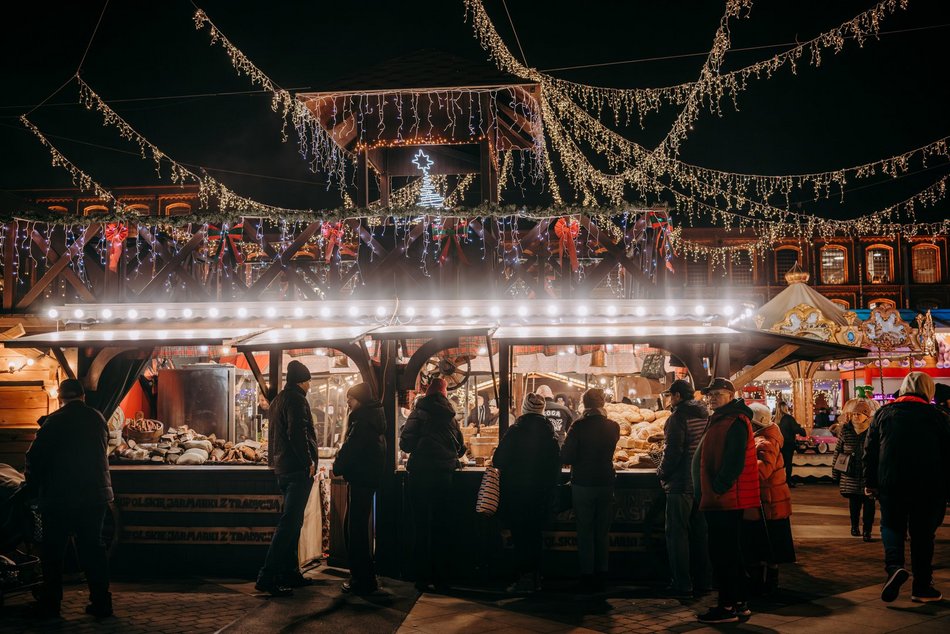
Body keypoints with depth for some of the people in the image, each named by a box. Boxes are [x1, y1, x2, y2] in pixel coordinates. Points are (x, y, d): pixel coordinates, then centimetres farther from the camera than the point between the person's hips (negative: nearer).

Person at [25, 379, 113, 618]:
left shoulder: (54, 421, -9)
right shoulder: (98, 419, 3)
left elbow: (35, 457, -8)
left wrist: (34, 488, 5)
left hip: (59, 497, -4)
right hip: (96, 495, 4)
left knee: (53, 551, 9)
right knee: (93, 547, 11)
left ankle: (50, 603, 14)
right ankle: (101, 603, 12)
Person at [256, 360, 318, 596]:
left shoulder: (277, 400, 19)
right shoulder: (296, 400, -11)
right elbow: (297, 434, -21)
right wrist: (309, 461, -15)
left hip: (282, 468, 10)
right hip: (298, 470, -10)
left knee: (292, 522, 16)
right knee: (289, 523, -11)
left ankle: (290, 573, 20)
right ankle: (267, 576, -14)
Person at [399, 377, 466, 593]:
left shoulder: (419, 413, -3)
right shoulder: (450, 416, 8)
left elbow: (406, 444, -8)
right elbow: (460, 448, 16)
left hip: (421, 474, -3)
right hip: (444, 475, 3)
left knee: (422, 527, 2)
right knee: (442, 527, 9)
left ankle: (423, 578, 3)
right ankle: (441, 579, 11)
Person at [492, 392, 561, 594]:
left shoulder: (515, 432, -13)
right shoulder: (549, 434, 0)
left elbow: (498, 461, -9)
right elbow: (557, 465, 5)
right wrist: (550, 487, 15)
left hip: (517, 494, -4)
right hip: (542, 494, 4)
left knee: (520, 535, 3)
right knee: (535, 535, 14)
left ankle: (525, 578, 4)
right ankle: (536, 578, 19)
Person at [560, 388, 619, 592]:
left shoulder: (579, 426, -13)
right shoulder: (613, 427, -2)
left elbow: (565, 457, -14)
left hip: (583, 485, -3)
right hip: (606, 484, 3)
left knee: (585, 532, 6)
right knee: (602, 533, 13)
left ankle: (587, 576, 8)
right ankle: (601, 577, 16)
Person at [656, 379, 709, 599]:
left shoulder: (678, 417, -15)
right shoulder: (705, 415, 10)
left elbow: (673, 450, -19)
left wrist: (662, 473, -5)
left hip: (680, 484, -8)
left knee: (677, 533, -1)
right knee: (698, 532, 15)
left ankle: (682, 585, 0)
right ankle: (701, 581, 22)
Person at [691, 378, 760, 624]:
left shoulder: (735, 423, -15)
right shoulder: (719, 420, 18)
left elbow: (734, 463, -23)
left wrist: (717, 489, -18)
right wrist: (708, 492, 18)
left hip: (725, 500, -11)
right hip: (719, 500, 11)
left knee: (722, 554, -5)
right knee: (729, 552, 16)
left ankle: (727, 607, 1)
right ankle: (739, 602, 25)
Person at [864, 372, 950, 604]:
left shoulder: (883, 413, 3)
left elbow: (870, 451, 4)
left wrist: (871, 483, 11)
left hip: (891, 483, 0)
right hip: (929, 487, 0)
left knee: (891, 526, 12)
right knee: (923, 534, 10)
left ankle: (894, 566, -14)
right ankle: (922, 587, 15)